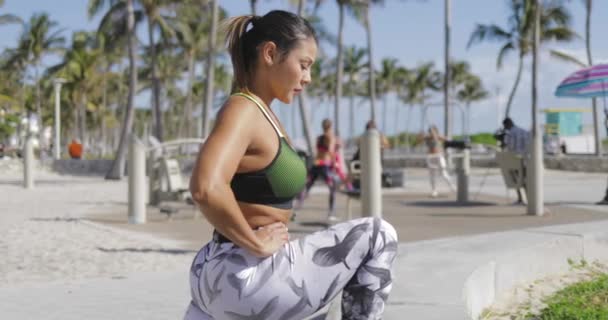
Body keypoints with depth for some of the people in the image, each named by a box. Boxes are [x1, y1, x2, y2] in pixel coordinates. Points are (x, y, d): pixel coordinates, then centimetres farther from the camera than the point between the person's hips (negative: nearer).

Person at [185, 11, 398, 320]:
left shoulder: (259, 113, 13)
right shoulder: (243, 110, -16)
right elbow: (206, 188, -35)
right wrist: (257, 244, -21)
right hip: (246, 277, -10)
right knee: (378, 237, 0)